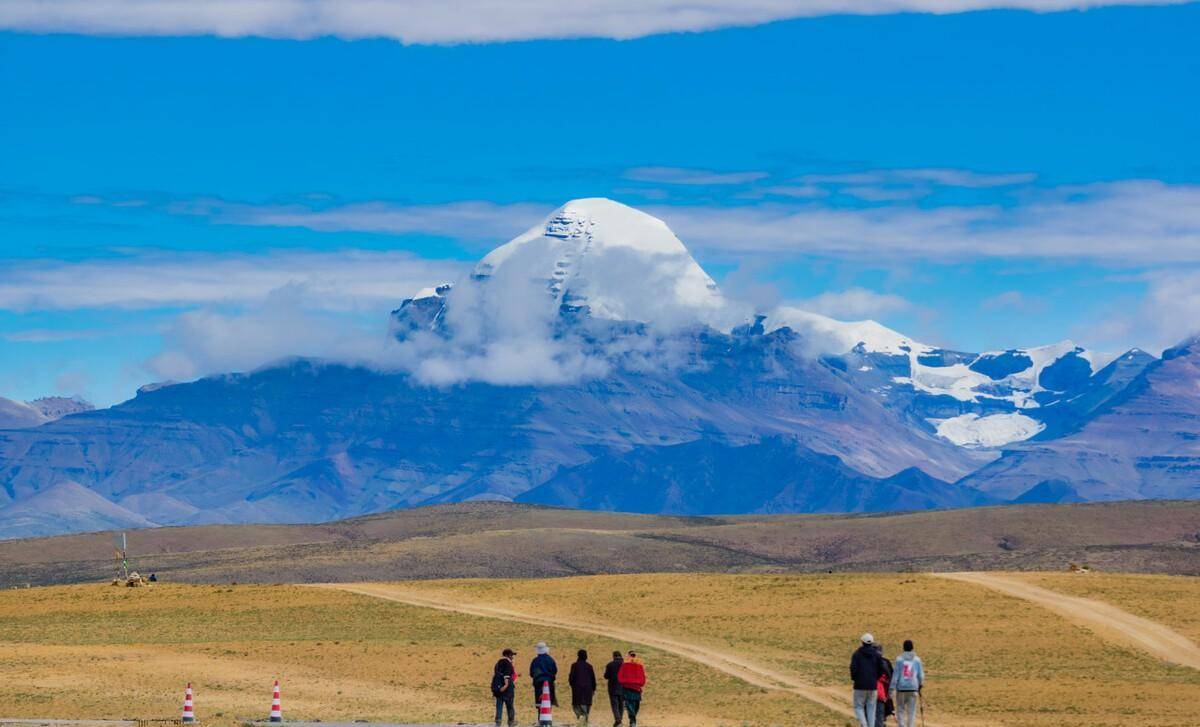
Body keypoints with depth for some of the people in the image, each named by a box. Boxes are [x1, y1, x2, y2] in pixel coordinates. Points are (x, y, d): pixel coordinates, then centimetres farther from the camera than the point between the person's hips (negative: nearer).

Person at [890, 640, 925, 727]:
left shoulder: (899, 659, -3)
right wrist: (920, 686, 19)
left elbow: (895, 675, -5)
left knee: (900, 710, 7)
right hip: (913, 688, 1)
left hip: (901, 688, -1)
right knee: (912, 712, 5)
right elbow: (921, 675, 4)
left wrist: (892, 689, -3)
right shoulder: (917, 660, 2)